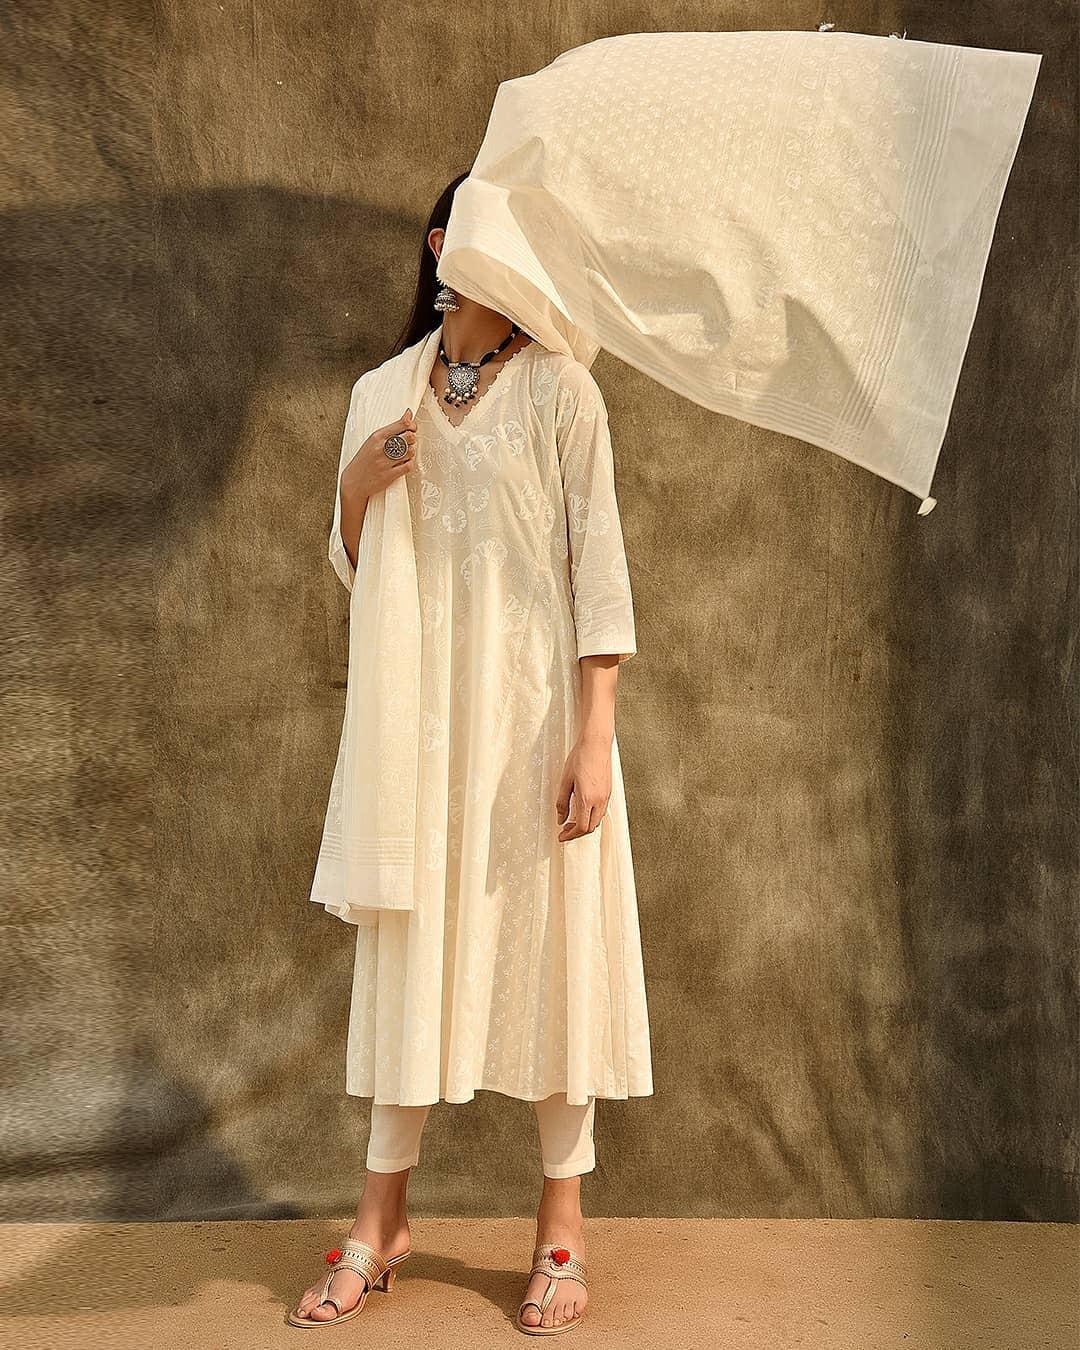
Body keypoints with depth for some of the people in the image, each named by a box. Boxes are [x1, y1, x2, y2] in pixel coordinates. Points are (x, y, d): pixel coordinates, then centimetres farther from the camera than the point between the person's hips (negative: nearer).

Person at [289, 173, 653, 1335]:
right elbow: (357, 571, 15)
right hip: (422, 713, 4)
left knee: (548, 948, 2)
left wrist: (593, 737, -14)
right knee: (413, 949, 9)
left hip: (529, 710, -3)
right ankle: (380, 1221, 22)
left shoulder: (557, 387, -2)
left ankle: (561, 1227, 18)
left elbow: (597, 565, -7)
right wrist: (356, 485, -7)